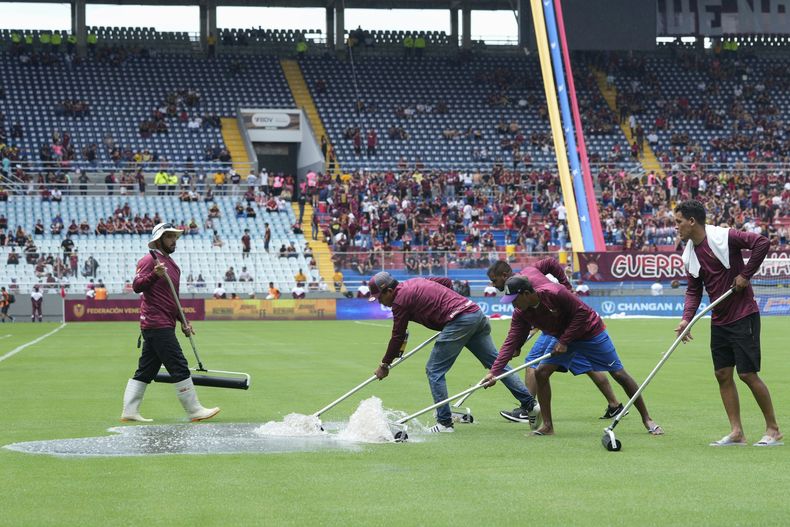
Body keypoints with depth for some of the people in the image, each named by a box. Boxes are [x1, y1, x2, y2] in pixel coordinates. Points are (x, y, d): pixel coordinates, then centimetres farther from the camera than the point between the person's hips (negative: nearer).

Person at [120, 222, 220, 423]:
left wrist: (184, 321, 21)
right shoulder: (150, 260, -8)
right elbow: (137, 285, -20)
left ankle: (129, 412, 9)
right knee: (179, 366, -9)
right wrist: (154, 275, -35)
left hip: (165, 324, 10)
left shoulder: (171, 263, 21)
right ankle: (194, 410, -7)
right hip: (157, 324, -10)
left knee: (145, 371, 8)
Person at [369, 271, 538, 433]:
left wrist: (385, 364, 12)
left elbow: (398, 337, 2)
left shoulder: (400, 300, -3)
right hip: (476, 312, 9)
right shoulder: (413, 282, 22)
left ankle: (444, 423, -4)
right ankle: (530, 405, 13)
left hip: (459, 320, -9)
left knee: (434, 370, -2)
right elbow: (447, 282, 29)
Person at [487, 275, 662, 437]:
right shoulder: (521, 313, -14)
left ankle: (647, 419, 9)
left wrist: (564, 341, -25)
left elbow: (582, 313, -26)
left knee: (619, 373, -4)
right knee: (541, 372, -11)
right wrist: (494, 371, -26)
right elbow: (511, 342, -16)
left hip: (591, 332, -6)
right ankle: (547, 426, -2)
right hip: (562, 338, 6)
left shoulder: (554, 293, -33)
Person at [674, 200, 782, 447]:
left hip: (743, 315, -8)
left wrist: (746, 274, -18)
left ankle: (773, 430, 3)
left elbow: (762, 243, -22)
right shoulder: (690, 253, 7)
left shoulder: (724, 237, -16)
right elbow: (693, 290, 11)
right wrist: (687, 318, -4)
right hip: (719, 320, 8)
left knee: (748, 373, -7)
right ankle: (736, 432, 8)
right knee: (723, 374, 3)